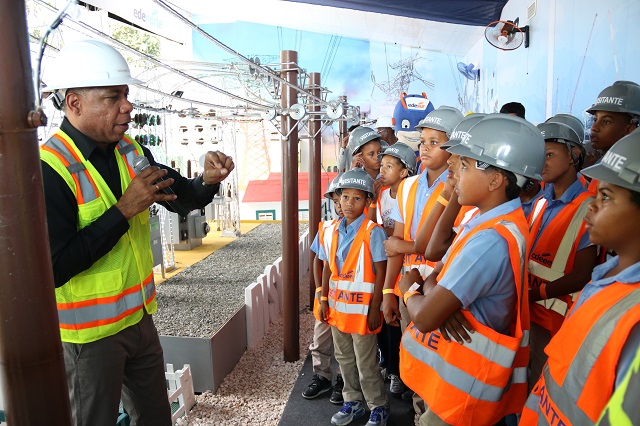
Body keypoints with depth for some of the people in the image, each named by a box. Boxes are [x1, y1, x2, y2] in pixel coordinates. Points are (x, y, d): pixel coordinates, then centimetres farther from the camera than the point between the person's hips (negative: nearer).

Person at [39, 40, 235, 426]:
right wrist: (124, 210, -26)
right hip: (90, 332, -6)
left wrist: (208, 181, -13)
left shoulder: (132, 153, 1)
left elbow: (183, 198, 9)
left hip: (140, 317, 6)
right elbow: (55, 267, -26)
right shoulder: (48, 170, -21)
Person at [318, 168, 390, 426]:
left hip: (362, 307, -5)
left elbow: (381, 273, -12)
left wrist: (375, 308, -14)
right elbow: (327, 269, 9)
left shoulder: (373, 232, -13)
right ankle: (353, 402, 37)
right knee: (344, 358, 18)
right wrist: (324, 301, 8)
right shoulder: (331, 231, 3)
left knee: (365, 363, 7)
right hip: (337, 305, 6)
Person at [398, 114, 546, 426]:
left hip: (462, 380, -8)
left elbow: (424, 317, -29)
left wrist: (410, 289, -9)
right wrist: (432, 293, -14)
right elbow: (440, 273, 7)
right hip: (455, 364, 8)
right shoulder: (490, 219, 1)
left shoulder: (490, 239, -30)